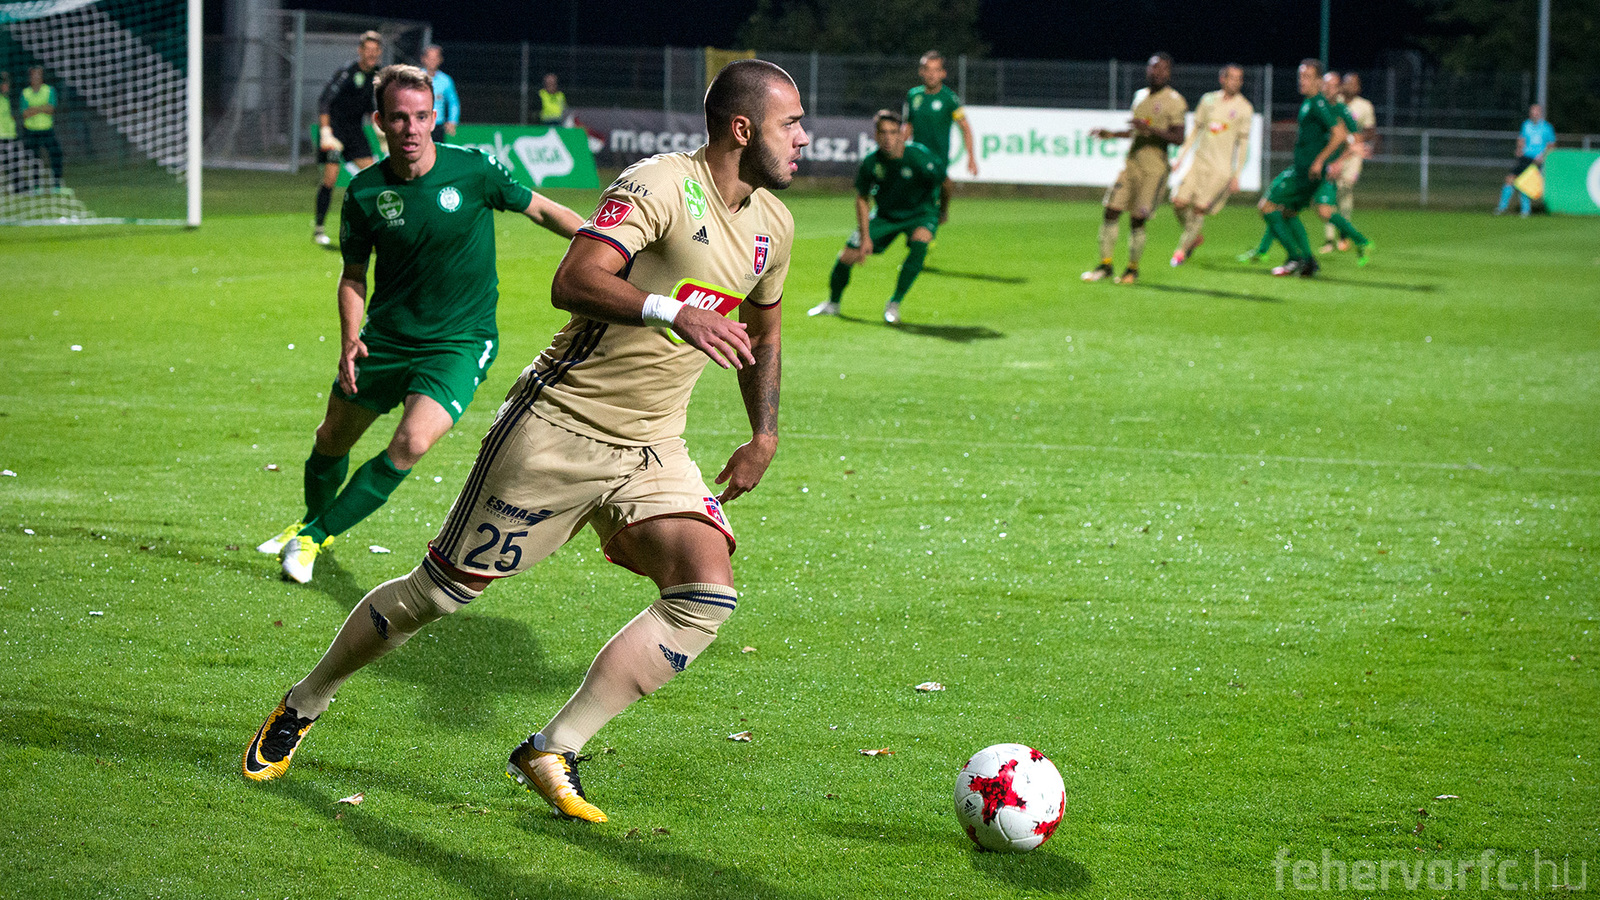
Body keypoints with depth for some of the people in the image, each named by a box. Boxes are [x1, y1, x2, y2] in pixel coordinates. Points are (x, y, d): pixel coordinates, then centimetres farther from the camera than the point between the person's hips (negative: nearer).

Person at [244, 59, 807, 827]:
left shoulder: (772, 225, 8)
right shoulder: (661, 185, -18)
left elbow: (762, 332, 27)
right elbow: (573, 281, -32)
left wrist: (764, 437, 20)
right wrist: (671, 311, -44)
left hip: (652, 452, 7)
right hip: (559, 427, -7)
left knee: (709, 593, -17)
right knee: (441, 590, 1)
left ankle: (551, 754, -11)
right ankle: (301, 708, 26)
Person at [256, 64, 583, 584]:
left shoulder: (474, 170, -14)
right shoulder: (364, 191, -8)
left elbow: (541, 210, 2)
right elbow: (353, 273, 4)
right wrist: (350, 337, -11)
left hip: (460, 342, -3)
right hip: (385, 339, 3)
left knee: (412, 444, -24)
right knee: (333, 439, 15)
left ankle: (314, 536, -8)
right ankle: (314, 520, 48)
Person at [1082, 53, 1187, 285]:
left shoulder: (1174, 101, -7)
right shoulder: (1141, 96, 15)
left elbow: (1178, 137, -15)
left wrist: (1151, 129, -26)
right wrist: (1112, 134, 18)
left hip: (1154, 170, -6)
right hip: (1131, 162, 6)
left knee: (1137, 220, -6)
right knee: (1111, 211, -2)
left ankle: (1133, 268, 12)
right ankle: (1105, 264, 7)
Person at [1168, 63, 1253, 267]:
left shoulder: (1244, 108, -2)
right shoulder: (1208, 101, 9)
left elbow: (1243, 143, 0)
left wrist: (1237, 176, -4)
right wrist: (1181, 156, 13)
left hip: (1222, 166, -4)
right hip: (1200, 160, 4)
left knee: (1200, 208, -9)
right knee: (1179, 202, -6)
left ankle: (1182, 249, 7)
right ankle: (1195, 236, 20)